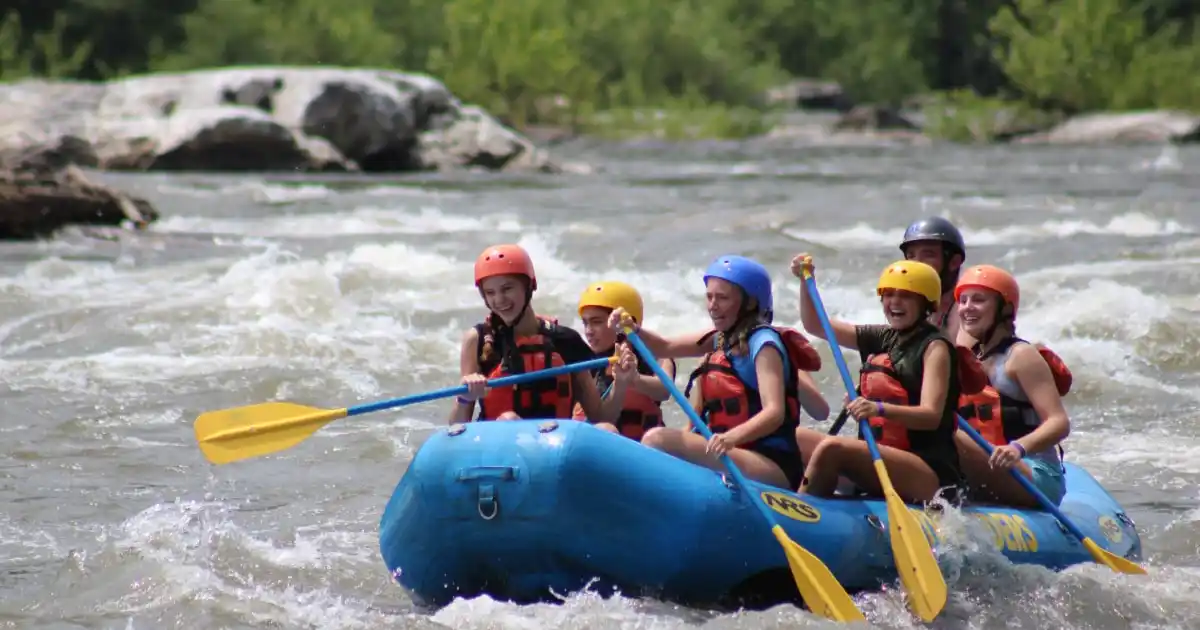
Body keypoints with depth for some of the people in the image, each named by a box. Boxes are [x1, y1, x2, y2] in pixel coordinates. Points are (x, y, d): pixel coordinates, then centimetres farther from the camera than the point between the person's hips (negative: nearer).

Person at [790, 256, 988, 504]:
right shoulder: (881, 339, 16)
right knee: (796, 437, -4)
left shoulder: (934, 347, -6)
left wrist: (879, 409, -35)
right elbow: (815, 325, 23)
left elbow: (932, 416, -19)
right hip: (880, 463, 8)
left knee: (831, 448, -29)